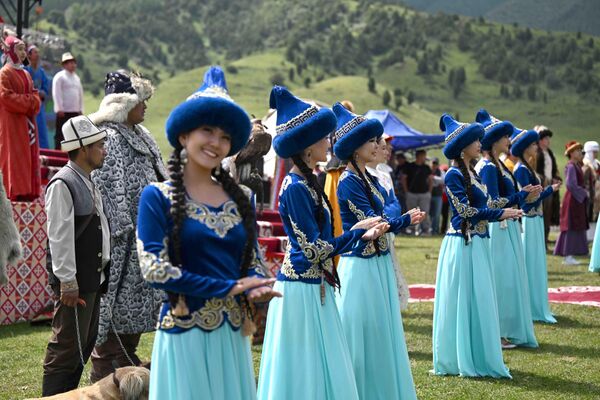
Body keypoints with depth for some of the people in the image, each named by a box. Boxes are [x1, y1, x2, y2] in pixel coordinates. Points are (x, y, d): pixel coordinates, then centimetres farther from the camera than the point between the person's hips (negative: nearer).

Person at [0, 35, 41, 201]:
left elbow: (34, 95, 17)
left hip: (27, 122, 8)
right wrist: (28, 102, -13)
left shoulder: (25, 74, 18)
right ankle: (14, 191, -7)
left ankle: (27, 190, 8)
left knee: (29, 155, 5)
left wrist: (32, 101, -5)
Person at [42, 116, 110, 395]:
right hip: (75, 282, -10)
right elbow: (60, 237, -20)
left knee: (85, 345, 15)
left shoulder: (87, 182, 13)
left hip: (94, 277, 10)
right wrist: (68, 282, -21)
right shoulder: (62, 185, -16)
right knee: (67, 347, -5)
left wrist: (102, 272, 18)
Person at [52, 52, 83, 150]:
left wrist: (80, 109, 16)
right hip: (64, 112, -7)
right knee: (60, 134, -5)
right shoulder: (59, 76, -5)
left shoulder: (76, 77, 18)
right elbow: (56, 94, -12)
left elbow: (80, 93, 21)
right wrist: (60, 109, -17)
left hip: (75, 112, 7)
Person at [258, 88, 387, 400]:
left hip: (315, 287, 9)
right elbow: (314, 249, -18)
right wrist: (357, 232, -10)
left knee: (321, 369, 14)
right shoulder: (295, 187, -17)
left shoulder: (306, 182, 10)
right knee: (302, 372, -1)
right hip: (300, 289, -9)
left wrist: (359, 234, 7)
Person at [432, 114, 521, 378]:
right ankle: (463, 360, 4)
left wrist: (506, 212, 5)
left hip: (477, 243, 9)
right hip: (463, 244, -9)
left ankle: (476, 358, 21)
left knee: (478, 300, 13)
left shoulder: (470, 173, 14)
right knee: (463, 301, -3)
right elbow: (466, 211, -17)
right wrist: (500, 214, -14)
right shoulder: (454, 175, -12)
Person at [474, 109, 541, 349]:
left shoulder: (497, 165, 14)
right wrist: (523, 196, -14)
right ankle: (497, 333, 3)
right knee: (499, 280, -4)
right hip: (498, 229, -10)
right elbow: (493, 204, -21)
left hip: (507, 228, 10)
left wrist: (525, 196, 1)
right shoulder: (488, 167, -16)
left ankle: (509, 331, 21)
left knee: (509, 280, 13)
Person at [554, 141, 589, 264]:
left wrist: (584, 192, 5)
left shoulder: (577, 166, 13)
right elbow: (570, 184, -23)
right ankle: (567, 256, -3)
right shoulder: (571, 166, -15)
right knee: (571, 227, -6)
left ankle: (569, 255, 15)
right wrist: (584, 193, -15)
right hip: (572, 200, -10)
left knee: (576, 228, 11)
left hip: (578, 200, 10)